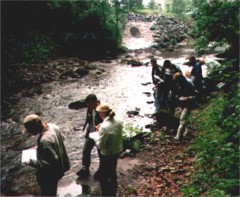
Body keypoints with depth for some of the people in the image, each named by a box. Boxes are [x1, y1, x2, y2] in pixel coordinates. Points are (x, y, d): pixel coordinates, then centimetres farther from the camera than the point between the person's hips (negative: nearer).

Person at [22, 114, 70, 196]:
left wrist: (33, 163, -25)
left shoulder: (45, 140, -38)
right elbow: (61, 138, 7)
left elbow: (53, 162, -33)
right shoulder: (52, 126, -12)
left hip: (49, 174, -8)